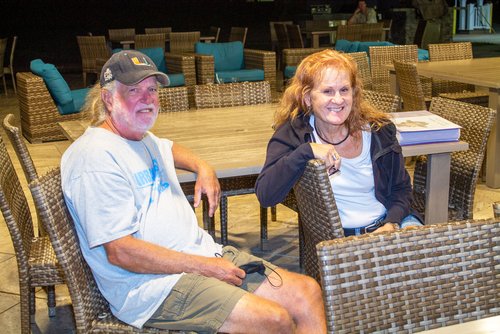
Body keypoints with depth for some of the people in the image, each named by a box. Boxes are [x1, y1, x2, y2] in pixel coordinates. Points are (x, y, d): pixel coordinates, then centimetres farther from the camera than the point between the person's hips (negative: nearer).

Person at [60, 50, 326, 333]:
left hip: (205, 255, 10)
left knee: (308, 292, -3)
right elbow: (120, 251, -21)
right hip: (152, 283, -9)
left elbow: (168, 149, 42)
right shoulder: (96, 156, -15)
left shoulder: (143, 138, 15)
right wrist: (203, 267, -17)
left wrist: (203, 167, 20)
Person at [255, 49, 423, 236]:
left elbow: (401, 188, 11)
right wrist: (306, 151, -31)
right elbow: (265, 195, -22)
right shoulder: (293, 133, -9)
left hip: (385, 225, 4)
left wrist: (392, 224, -8)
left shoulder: (378, 130, 0)